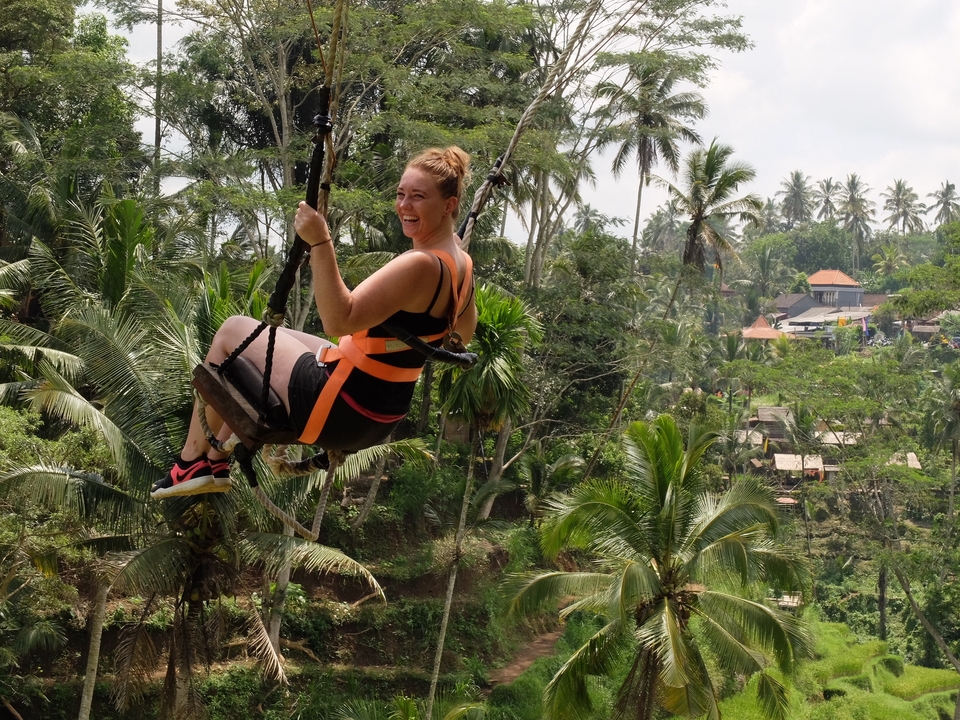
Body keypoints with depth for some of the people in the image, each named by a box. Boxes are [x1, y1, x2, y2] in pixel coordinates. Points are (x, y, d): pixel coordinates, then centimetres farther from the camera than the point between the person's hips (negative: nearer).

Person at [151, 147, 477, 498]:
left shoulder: (419, 265, -27)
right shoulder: (461, 265, 2)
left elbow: (339, 320, -34)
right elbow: (463, 335, 21)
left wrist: (320, 243, -36)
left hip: (342, 411, -10)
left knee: (233, 331, 9)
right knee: (256, 350, 30)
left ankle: (193, 461, 17)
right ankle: (216, 463, 32)